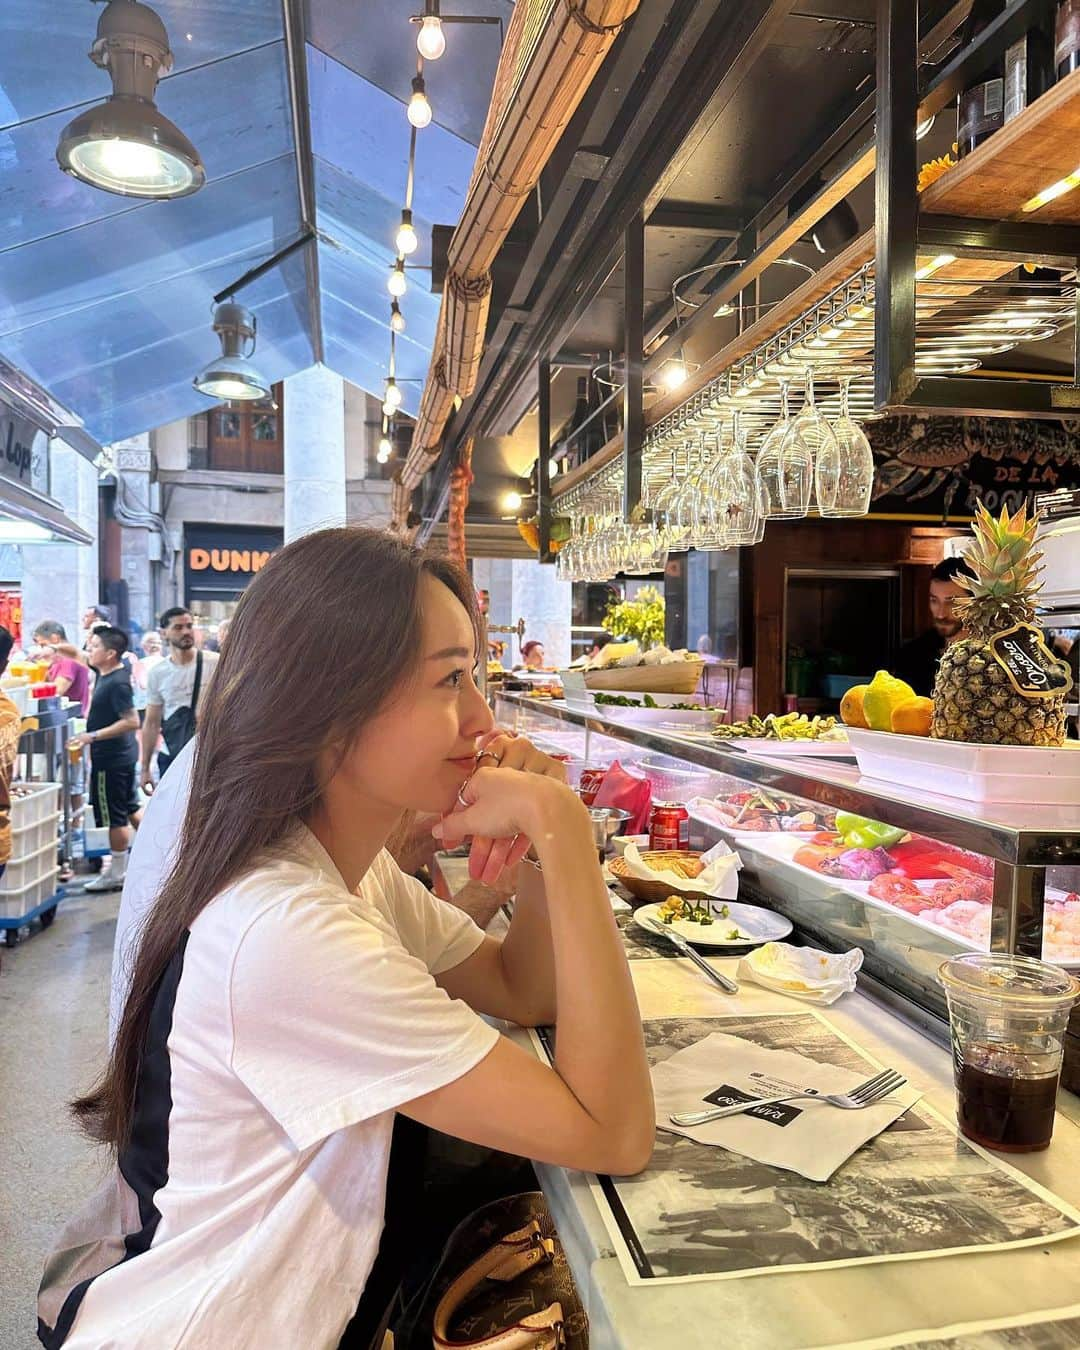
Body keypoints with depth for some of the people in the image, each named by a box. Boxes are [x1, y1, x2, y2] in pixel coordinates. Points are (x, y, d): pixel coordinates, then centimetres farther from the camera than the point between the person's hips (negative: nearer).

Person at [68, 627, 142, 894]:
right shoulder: (105, 672, 4)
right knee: (131, 808, 19)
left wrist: (93, 736, -25)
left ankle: (116, 874, 12)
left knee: (115, 818, 1)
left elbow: (132, 722, -27)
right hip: (123, 755, 10)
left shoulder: (117, 683, -23)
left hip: (111, 758, -10)